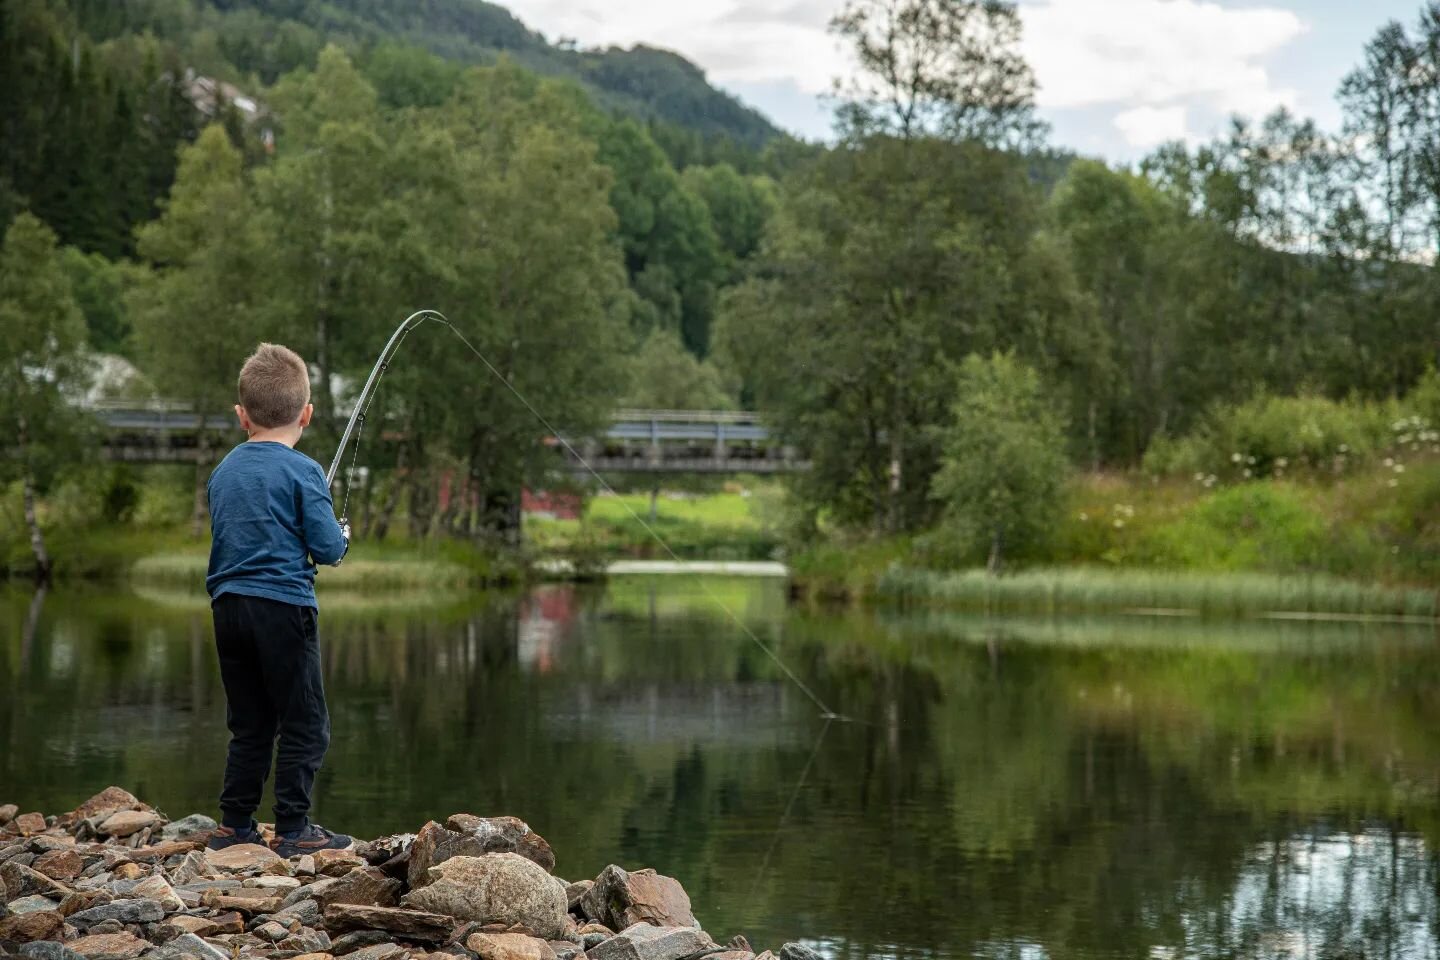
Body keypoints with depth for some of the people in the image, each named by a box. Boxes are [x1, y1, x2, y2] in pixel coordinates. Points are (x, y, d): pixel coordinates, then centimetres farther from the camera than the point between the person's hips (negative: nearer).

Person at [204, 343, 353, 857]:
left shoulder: (223, 471, 10)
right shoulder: (301, 471, -9)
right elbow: (327, 548, -11)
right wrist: (342, 536, 10)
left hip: (229, 606, 6)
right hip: (282, 607, -6)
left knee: (249, 723, 16)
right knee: (304, 723, 2)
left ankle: (234, 824, 18)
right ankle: (293, 829, 2)